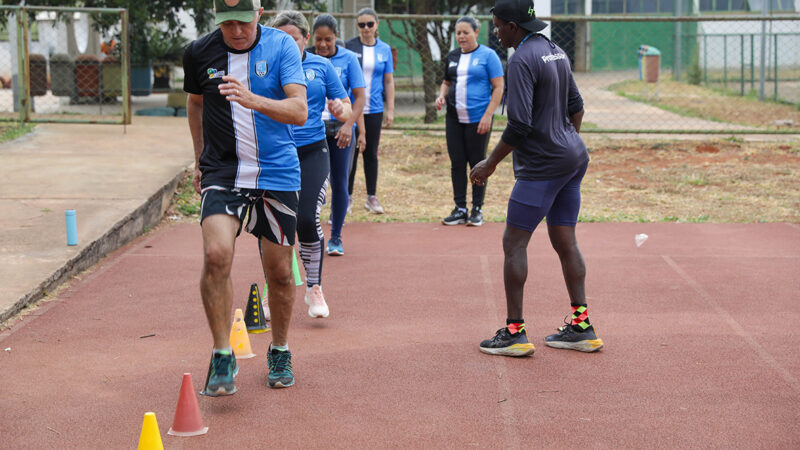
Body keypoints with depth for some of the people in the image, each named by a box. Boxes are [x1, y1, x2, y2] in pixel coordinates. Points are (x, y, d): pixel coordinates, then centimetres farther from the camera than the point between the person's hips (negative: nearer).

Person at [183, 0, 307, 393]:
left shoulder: (281, 46, -6)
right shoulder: (199, 53, 0)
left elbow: (299, 111, -16)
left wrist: (252, 99, -32)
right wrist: (200, 159, 23)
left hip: (277, 174, 0)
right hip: (222, 172, 0)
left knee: (279, 271, 6)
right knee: (216, 254, -22)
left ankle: (279, 352, 30)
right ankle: (222, 356, -9)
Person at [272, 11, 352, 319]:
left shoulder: (321, 66, 4)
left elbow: (346, 108, 9)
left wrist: (341, 110, -14)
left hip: (312, 152, -1)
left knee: (307, 220, -14)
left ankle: (314, 288, 4)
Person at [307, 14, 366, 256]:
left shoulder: (348, 59, -2)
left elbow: (360, 96, -4)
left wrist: (348, 125, -17)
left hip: (340, 129, 0)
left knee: (339, 183, 3)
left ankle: (335, 238, 16)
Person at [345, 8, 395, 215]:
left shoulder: (384, 49, 7)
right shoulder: (349, 47, -1)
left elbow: (389, 81, 10)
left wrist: (390, 110, 6)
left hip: (374, 110, 2)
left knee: (371, 153, 8)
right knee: (350, 153, 1)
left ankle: (372, 197, 17)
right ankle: (347, 196, 11)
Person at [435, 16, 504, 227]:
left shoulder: (487, 55, -4)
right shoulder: (452, 57, 13)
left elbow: (498, 87, -6)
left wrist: (488, 115, -15)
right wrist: (441, 96, 3)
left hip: (478, 119, -5)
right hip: (454, 119, 5)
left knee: (477, 163, 1)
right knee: (457, 163, 5)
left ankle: (477, 210, 10)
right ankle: (460, 209, 13)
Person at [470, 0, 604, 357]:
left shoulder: (522, 60, -16)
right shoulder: (554, 51, 12)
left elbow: (519, 125, -21)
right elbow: (576, 106, 19)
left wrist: (490, 164, -11)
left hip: (542, 166, -9)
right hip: (573, 157, 9)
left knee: (514, 243, -2)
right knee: (565, 243, 13)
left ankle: (515, 333, 0)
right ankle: (581, 327, 15)